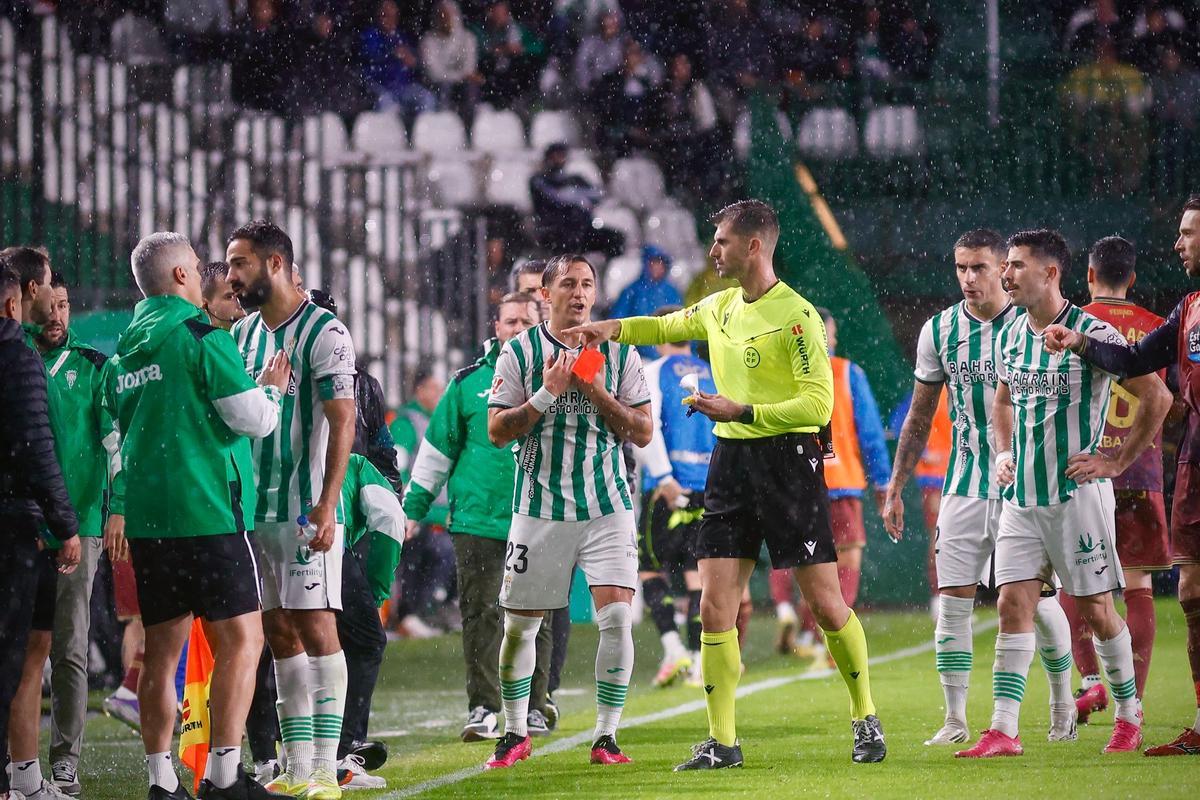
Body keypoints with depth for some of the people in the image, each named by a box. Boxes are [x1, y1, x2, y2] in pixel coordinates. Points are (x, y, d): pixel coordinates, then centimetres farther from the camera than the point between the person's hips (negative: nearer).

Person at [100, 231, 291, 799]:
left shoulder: (124, 352, 13)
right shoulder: (200, 337, -9)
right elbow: (254, 420, -9)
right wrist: (271, 388, 9)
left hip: (146, 518, 7)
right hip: (208, 515, -7)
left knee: (162, 647, 9)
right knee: (240, 639, -4)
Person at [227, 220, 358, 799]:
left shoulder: (324, 332, -8)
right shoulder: (239, 336, 14)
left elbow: (342, 424, -13)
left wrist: (326, 506, -21)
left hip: (305, 507, -7)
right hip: (252, 507, 7)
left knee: (315, 628, -8)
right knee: (279, 635, 7)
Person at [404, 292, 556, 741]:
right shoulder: (470, 382, 6)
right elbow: (437, 449, 12)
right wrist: (413, 507, 10)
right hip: (477, 518, 0)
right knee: (479, 612, -4)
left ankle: (533, 707, 12)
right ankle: (483, 708, -2)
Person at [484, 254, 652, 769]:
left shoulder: (619, 354, 5)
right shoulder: (519, 353, 2)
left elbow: (642, 433, 1)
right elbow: (497, 432, -3)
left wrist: (596, 391, -12)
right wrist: (548, 393, -15)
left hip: (606, 508, 0)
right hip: (540, 509, 0)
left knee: (617, 617, -13)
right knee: (519, 625, 4)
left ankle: (606, 736, -2)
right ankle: (516, 734, 23)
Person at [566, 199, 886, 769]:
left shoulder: (794, 314, -12)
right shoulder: (720, 308, 11)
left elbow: (818, 402, -16)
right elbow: (668, 327, 33)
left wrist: (744, 412, -19)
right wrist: (615, 328, 18)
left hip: (788, 459, -7)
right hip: (730, 460, 7)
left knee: (825, 603, -3)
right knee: (715, 607, -1)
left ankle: (866, 720, 16)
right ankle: (721, 742, 3)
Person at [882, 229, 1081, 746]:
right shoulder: (940, 331, 4)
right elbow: (920, 418, 13)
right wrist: (895, 488, 11)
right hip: (964, 485, 3)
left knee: (1038, 601, 0)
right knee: (952, 601, -4)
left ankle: (1062, 704, 20)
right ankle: (954, 720, 2)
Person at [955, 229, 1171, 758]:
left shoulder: (1091, 334, -12)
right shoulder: (1009, 336, 9)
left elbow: (1157, 397, -10)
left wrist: (1115, 462, -9)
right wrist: (1003, 453, 13)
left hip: (1077, 493, -6)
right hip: (1020, 496, 6)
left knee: (1095, 608, 3)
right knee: (1013, 605, -4)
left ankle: (1129, 716, 20)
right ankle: (1002, 731, -7)